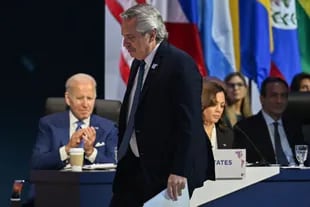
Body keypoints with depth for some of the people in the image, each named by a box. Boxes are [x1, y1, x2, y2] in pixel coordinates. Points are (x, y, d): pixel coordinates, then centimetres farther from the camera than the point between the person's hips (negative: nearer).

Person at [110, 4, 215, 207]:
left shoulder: (181, 64, -14)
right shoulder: (138, 63, 13)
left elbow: (189, 123, -20)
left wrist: (179, 172, -24)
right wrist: (124, 161, 17)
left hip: (167, 170, -8)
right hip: (135, 167, 8)